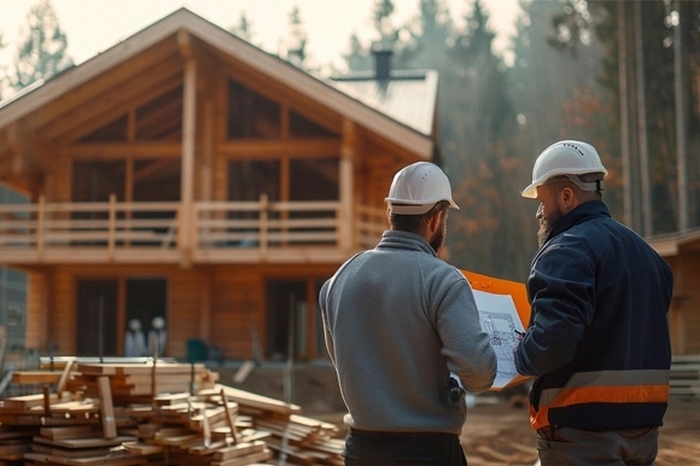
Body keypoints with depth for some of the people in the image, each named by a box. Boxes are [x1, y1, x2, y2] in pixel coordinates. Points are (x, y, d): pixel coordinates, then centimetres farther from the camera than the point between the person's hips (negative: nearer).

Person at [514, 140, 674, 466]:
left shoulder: (567, 250, -14)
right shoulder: (645, 252, 14)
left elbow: (552, 340, -25)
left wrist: (521, 356, -6)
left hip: (582, 427, -8)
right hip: (643, 422, 9)